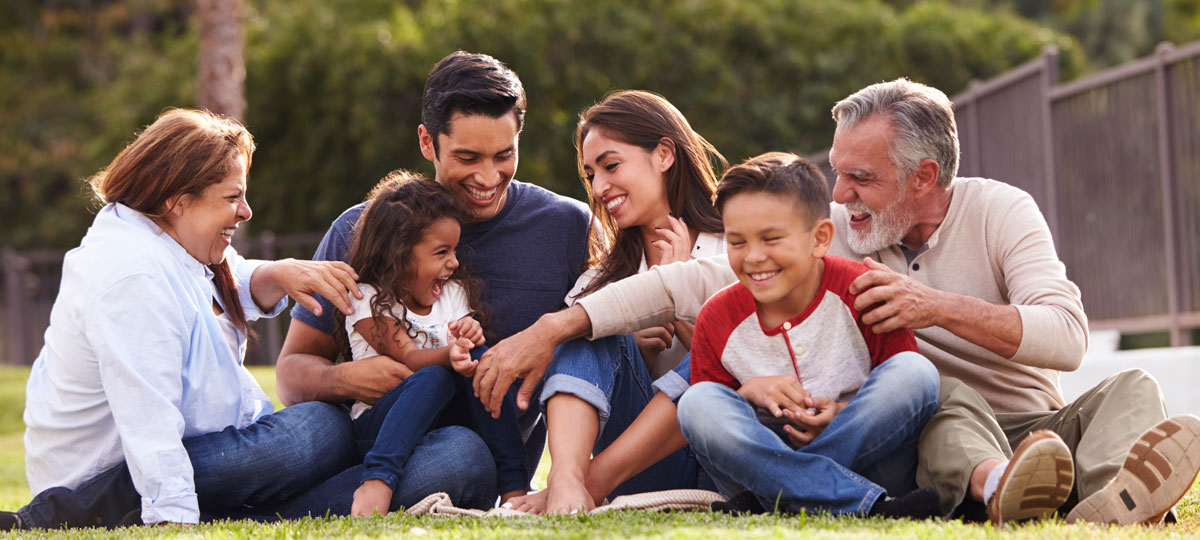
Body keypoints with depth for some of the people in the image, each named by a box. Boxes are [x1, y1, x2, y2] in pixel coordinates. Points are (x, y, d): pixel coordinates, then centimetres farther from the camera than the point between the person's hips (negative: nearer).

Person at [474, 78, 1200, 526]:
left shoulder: (999, 212, -1)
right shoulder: (830, 236, 2)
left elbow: (1067, 336, -13)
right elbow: (697, 282, -4)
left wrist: (941, 308, -25)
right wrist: (552, 328, -13)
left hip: (1041, 426, 0)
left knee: (1131, 389, -27)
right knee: (940, 391, -31)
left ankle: (1107, 497, -64)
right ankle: (998, 489, -67)